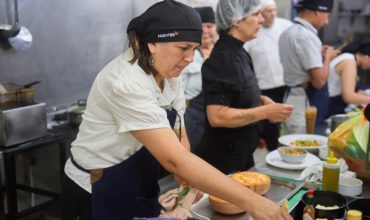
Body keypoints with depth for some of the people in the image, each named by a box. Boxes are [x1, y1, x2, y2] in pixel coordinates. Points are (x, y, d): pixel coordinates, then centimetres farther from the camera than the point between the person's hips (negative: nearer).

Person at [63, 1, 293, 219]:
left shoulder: (170, 75, -3)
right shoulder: (126, 83, -30)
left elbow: (178, 141, -1)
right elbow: (174, 159, -36)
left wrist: (188, 184, -19)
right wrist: (251, 202, -36)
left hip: (139, 188, 7)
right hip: (99, 192, -7)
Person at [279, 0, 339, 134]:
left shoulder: (287, 33, 10)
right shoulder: (307, 36, -20)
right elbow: (319, 81, -22)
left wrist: (319, 54, 16)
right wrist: (327, 57, -6)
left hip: (293, 98, 10)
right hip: (305, 105, -10)